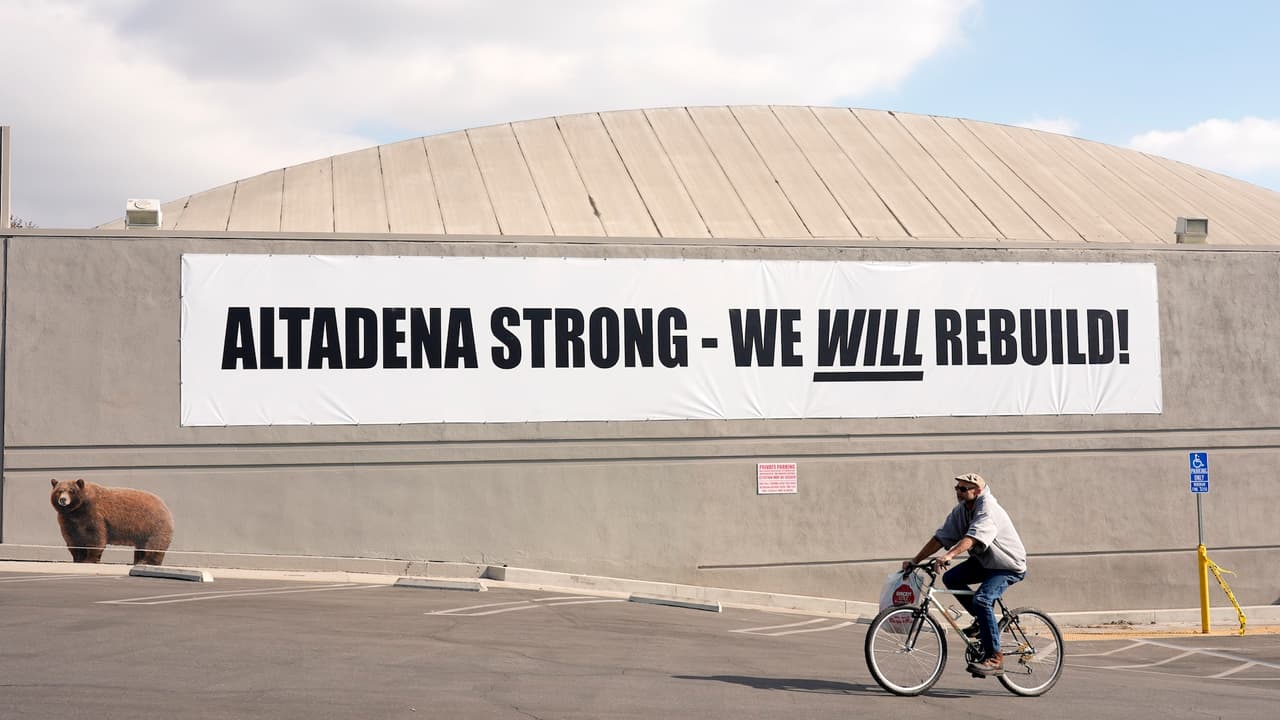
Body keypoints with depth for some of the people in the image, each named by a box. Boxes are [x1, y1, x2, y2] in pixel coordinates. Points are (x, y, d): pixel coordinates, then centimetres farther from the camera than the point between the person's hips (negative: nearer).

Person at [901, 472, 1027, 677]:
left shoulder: (988, 510, -25)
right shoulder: (960, 510, 0)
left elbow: (972, 538, -41)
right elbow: (941, 537, -2)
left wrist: (948, 555, -55)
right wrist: (915, 560, -7)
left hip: (1008, 566, -8)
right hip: (983, 561, 8)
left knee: (981, 599, -27)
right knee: (951, 578, -9)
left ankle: (994, 658, -21)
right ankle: (983, 621, 9)